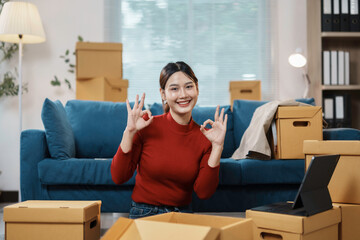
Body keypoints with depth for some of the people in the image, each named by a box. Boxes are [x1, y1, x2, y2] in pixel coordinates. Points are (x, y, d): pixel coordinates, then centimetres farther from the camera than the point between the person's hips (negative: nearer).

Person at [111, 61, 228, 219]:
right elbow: (118, 178, -8)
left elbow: (203, 192, -7)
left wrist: (217, 147, -13)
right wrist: (129, 132, -16)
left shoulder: (205, 136, -1)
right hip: (143, 213, -2)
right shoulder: (146, 126, -6)